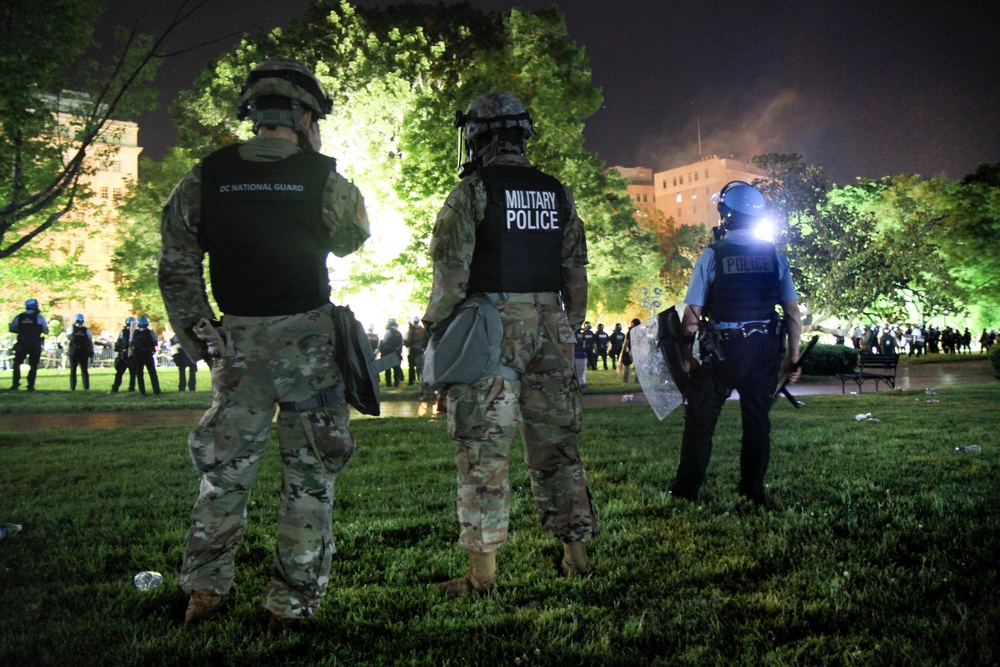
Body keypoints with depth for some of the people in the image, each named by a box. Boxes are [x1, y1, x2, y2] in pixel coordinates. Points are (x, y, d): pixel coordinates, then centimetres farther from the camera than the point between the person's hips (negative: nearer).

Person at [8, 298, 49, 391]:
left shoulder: (19, 317, 3)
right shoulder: (39, 317, -4)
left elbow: (11, 329, 3)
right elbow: (46, 331, -6)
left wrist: (21, 331, 14)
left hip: (22, 344, 2)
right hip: (35, 345, -1)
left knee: (17, 363, 14)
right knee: (33, 365, 7)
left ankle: (15, 384, 8)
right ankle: (30, 385, 3)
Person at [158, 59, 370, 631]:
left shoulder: (205, 179, 2)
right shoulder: (322, 178, -6)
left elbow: (177, 269, 3)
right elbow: (353, 238, 13)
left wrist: (202, 338, 10)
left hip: (239, 341, 3)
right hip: (309, 339, -2)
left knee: (226, 467, 16)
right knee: (310, 475, 7)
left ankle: (204, 590, 18)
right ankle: (291, 604, 11)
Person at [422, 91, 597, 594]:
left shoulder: (472, 191, -5)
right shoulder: (558, 193, 12)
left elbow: (452, 270, -11)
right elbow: (576, 271, 12)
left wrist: (434, 325, 0)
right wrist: (569, 328, 19)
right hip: (550, 325, 5)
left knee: (484, 448, -2)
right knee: (556, 443, 12)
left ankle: (483, 570, 1)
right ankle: (576, 553, 19)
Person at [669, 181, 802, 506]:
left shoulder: (712, 255, -6)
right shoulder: (774, 255, 3)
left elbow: (692, 314, -9)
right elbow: (793, 312, 3)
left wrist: (686, 354, 0)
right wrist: (792, 356, 11)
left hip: (721, 349, -3)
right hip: (764, 350, 3)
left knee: (700, 418, 8)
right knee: (757, 419, 13)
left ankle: (686, 490, 12)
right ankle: (753, 492, 19)